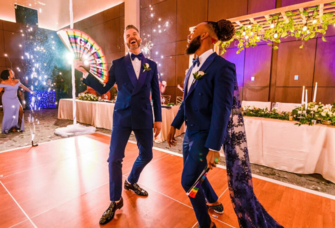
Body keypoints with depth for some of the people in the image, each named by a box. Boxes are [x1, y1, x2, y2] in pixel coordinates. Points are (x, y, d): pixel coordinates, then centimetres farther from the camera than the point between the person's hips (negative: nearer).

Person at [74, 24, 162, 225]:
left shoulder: (151, 65, 7)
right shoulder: (118, 64, 4)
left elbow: (156, 94, 7)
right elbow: (103, 90, 5)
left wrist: (158, 119, 4)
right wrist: (85, 73, -6)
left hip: (144, 118, 2)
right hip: (122, 116, -1)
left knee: (147, 155, 11)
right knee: (115, 158, -3)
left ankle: (131, 182, 41)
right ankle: (116, 201, 18)